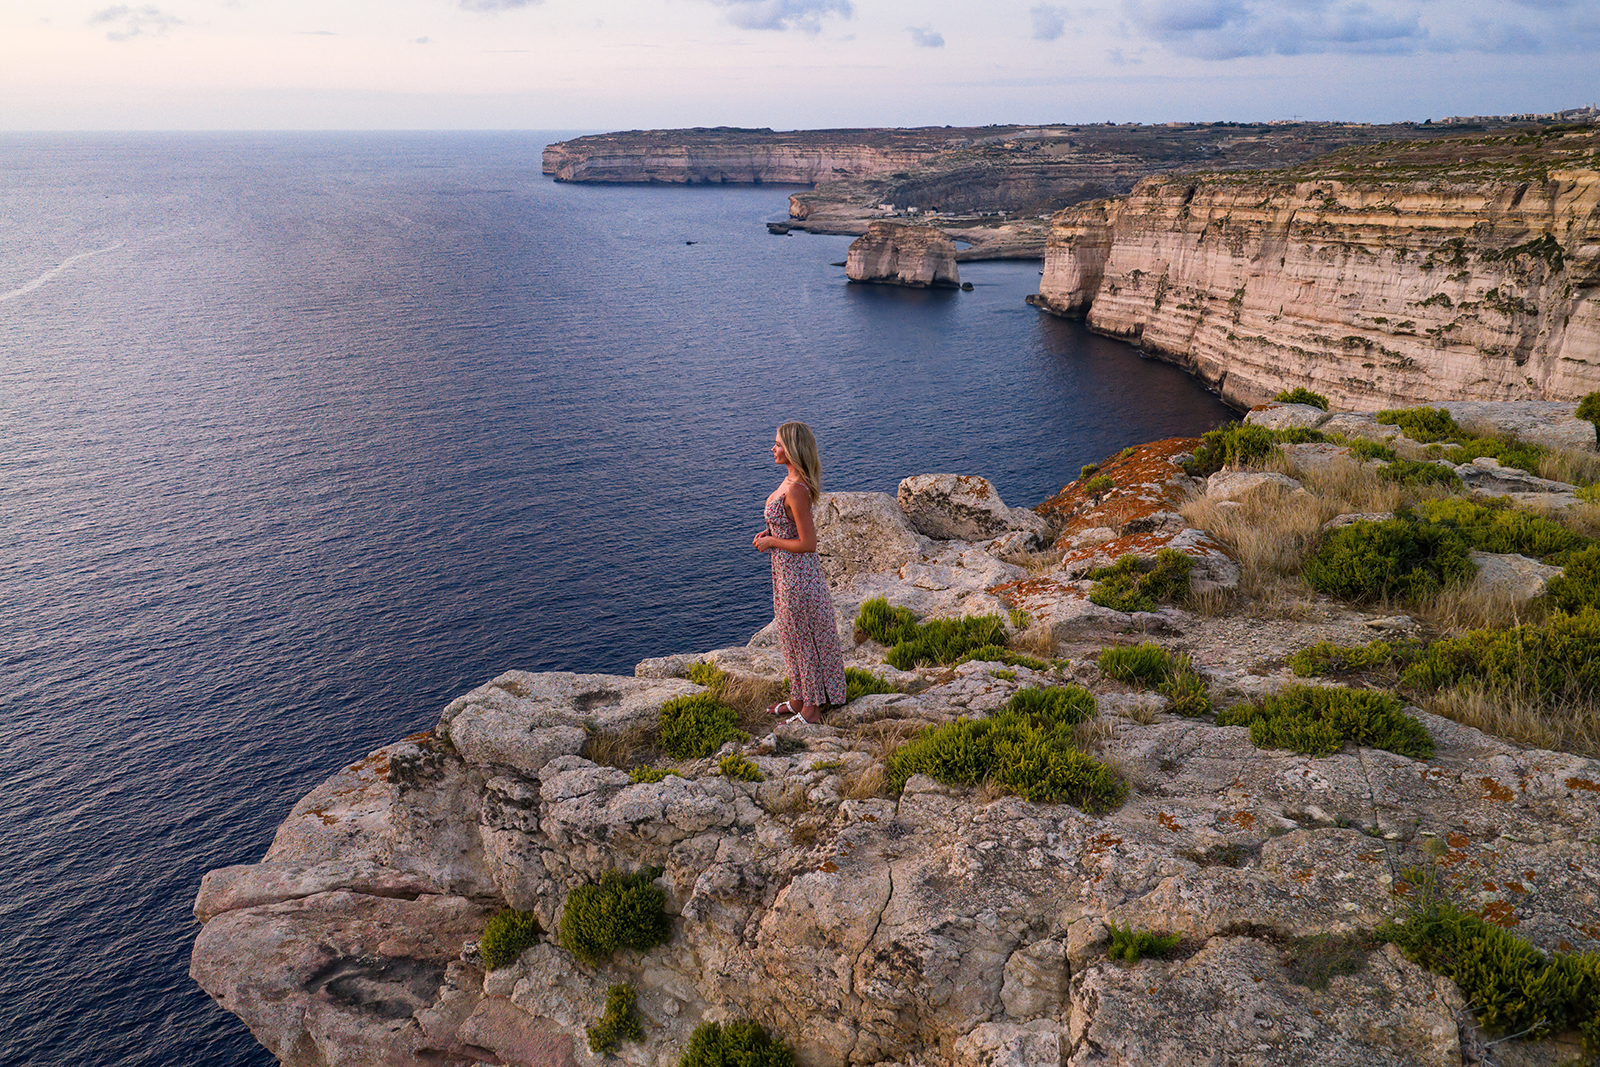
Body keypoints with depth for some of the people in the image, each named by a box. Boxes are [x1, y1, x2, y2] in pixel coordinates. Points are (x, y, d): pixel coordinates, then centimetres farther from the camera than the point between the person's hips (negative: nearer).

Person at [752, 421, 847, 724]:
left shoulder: (796, 490, -27)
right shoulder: (793, 480, 4)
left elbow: (808, 543, -26)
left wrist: (771, 542, -15)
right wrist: (770, 532, 5)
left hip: (797, 574, -10)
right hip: (787, 572, 10)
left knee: (804, 637, 4)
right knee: (793, 636, 21)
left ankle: (812, 710, 19)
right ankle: (800, 699, 36)